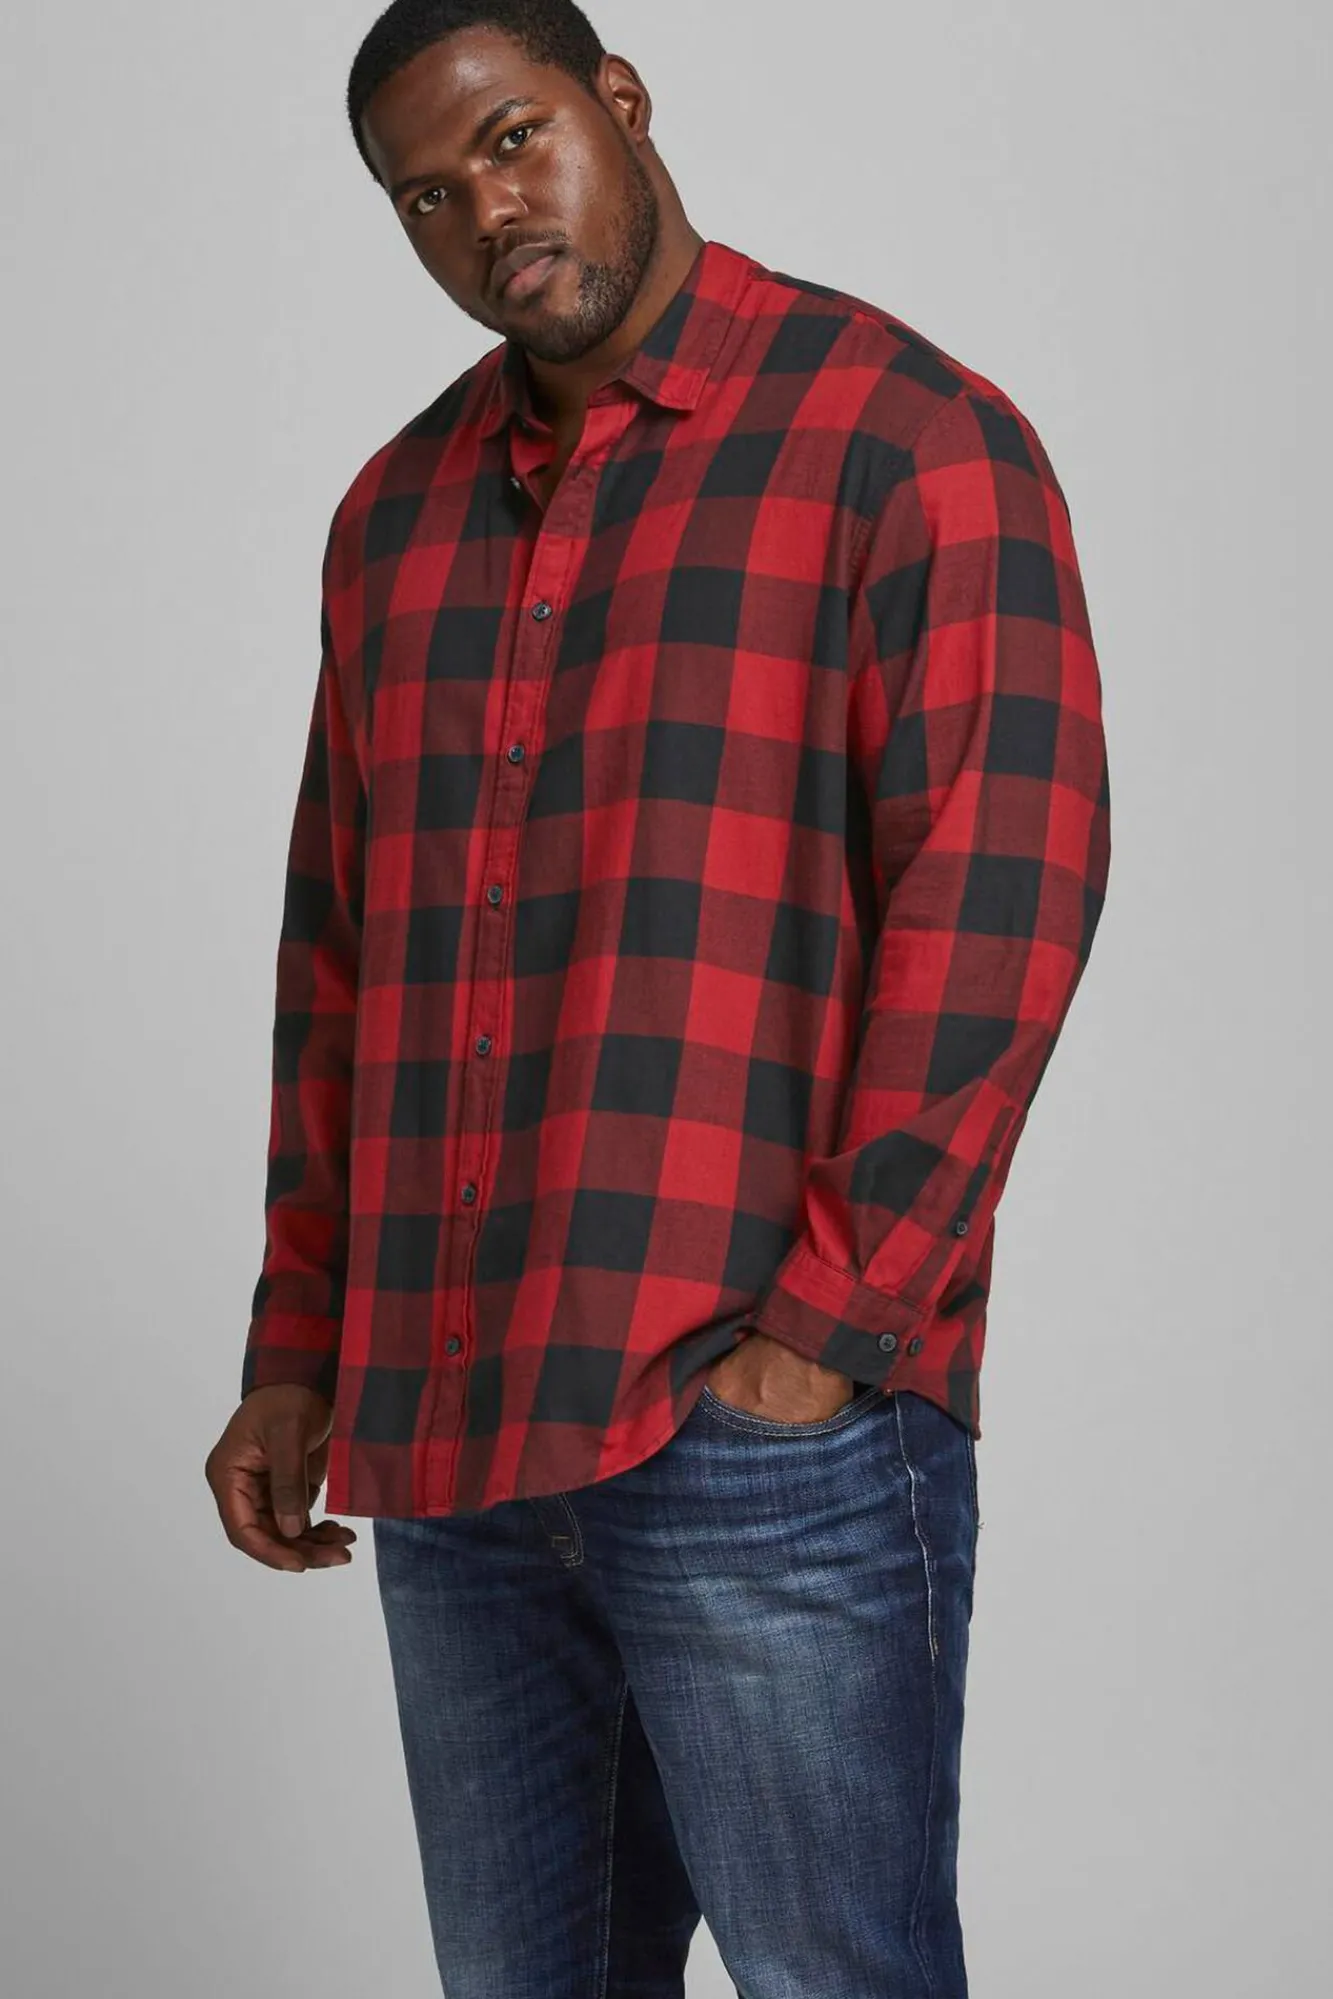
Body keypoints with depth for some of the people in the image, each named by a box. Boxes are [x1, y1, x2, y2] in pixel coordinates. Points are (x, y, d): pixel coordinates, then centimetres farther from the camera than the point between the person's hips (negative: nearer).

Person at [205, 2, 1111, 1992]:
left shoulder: (905, 436, -2)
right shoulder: (397, 513, 17)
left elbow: (1006, 885, -11)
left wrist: (823, 1326, -15)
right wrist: (298, 1355, 14)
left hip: (766, 1442, -6)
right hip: (449, 1452, 6)